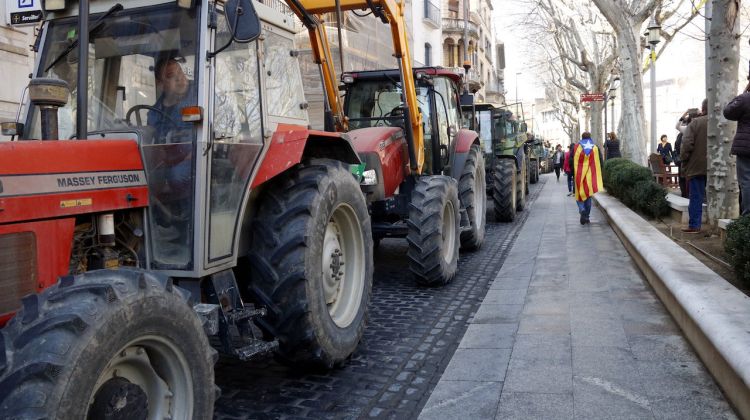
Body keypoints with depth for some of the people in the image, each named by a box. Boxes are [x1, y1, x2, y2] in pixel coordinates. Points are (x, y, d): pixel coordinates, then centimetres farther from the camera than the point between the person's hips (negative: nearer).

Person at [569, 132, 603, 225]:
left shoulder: (576, 147, 0)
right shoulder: (595, 148, 4)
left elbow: (571, 161, -1)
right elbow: (600, 162, 3)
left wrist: (573, 172, 10)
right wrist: (597, 174, 11)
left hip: (579, 175, -2)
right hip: (591, 176, 2)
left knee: (579, 194, 7)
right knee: (588, 194, 13)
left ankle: (582, 210, -21)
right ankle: (586, 216, 13)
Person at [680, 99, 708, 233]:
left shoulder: (695, 123, -8)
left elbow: (686, 144, -14)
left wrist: (683, 159, -2)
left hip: (696, 166, -3)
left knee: (696, 197, 1)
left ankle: (694, 225, 2)